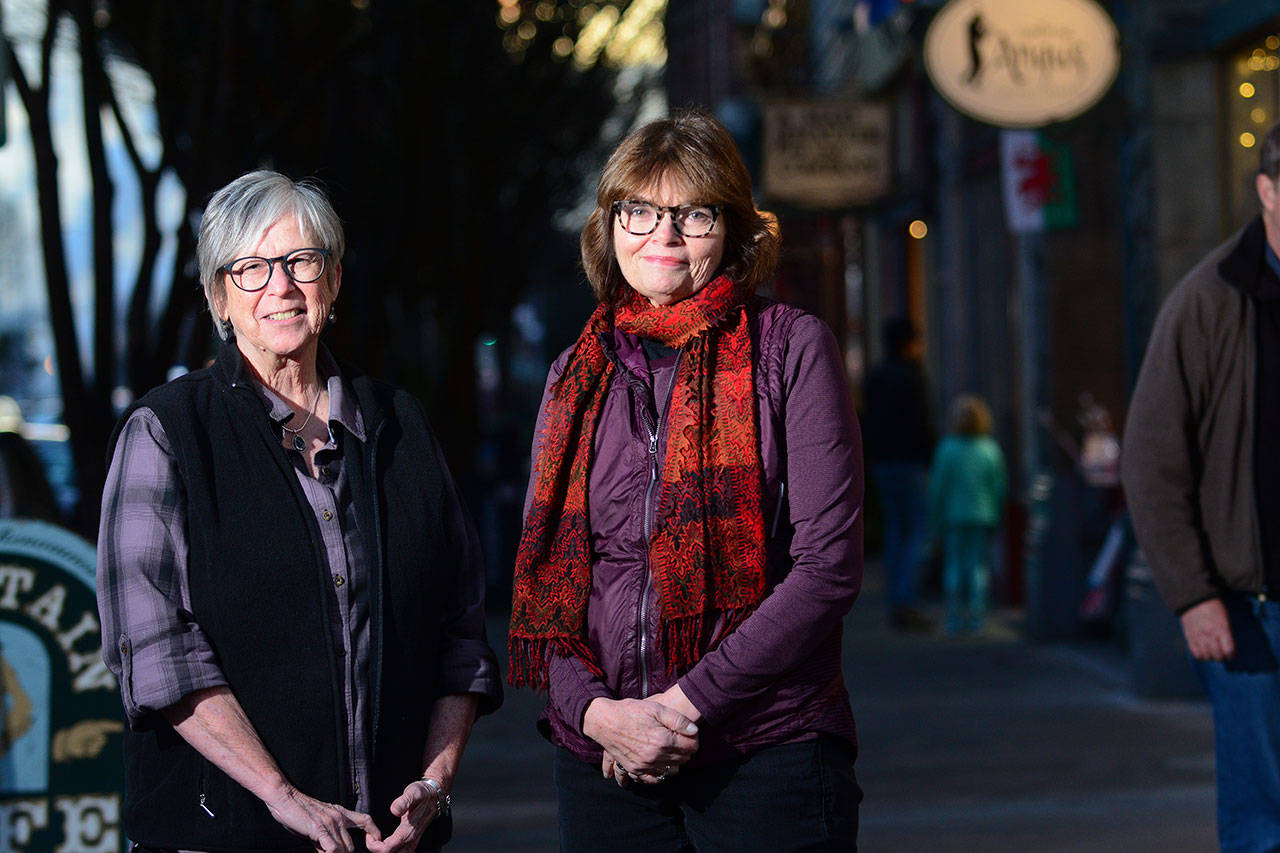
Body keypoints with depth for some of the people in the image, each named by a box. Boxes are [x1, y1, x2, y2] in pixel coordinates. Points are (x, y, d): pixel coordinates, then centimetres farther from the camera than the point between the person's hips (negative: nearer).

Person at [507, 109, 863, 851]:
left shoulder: (792, 347, -1)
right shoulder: (578, 375, 11)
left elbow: (829, 566, -8)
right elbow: (544, 578, 10)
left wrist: (686, 701, -12)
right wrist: (594, 710, -8)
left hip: (767, 753, -3)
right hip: (602, 757, 3)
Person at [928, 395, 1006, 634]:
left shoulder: (947, 450, -7)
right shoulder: (991, 450, -2)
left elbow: (937, 488, -5)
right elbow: (1000, 487, 1)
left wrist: (935, 520, 4)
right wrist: (996, 515, 12)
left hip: (954, 516, -1)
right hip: (983, 516, 1)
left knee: (953, 563, 6)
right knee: (979, 564, 5)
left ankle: (955, 614, 3)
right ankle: (976, 614, 1)